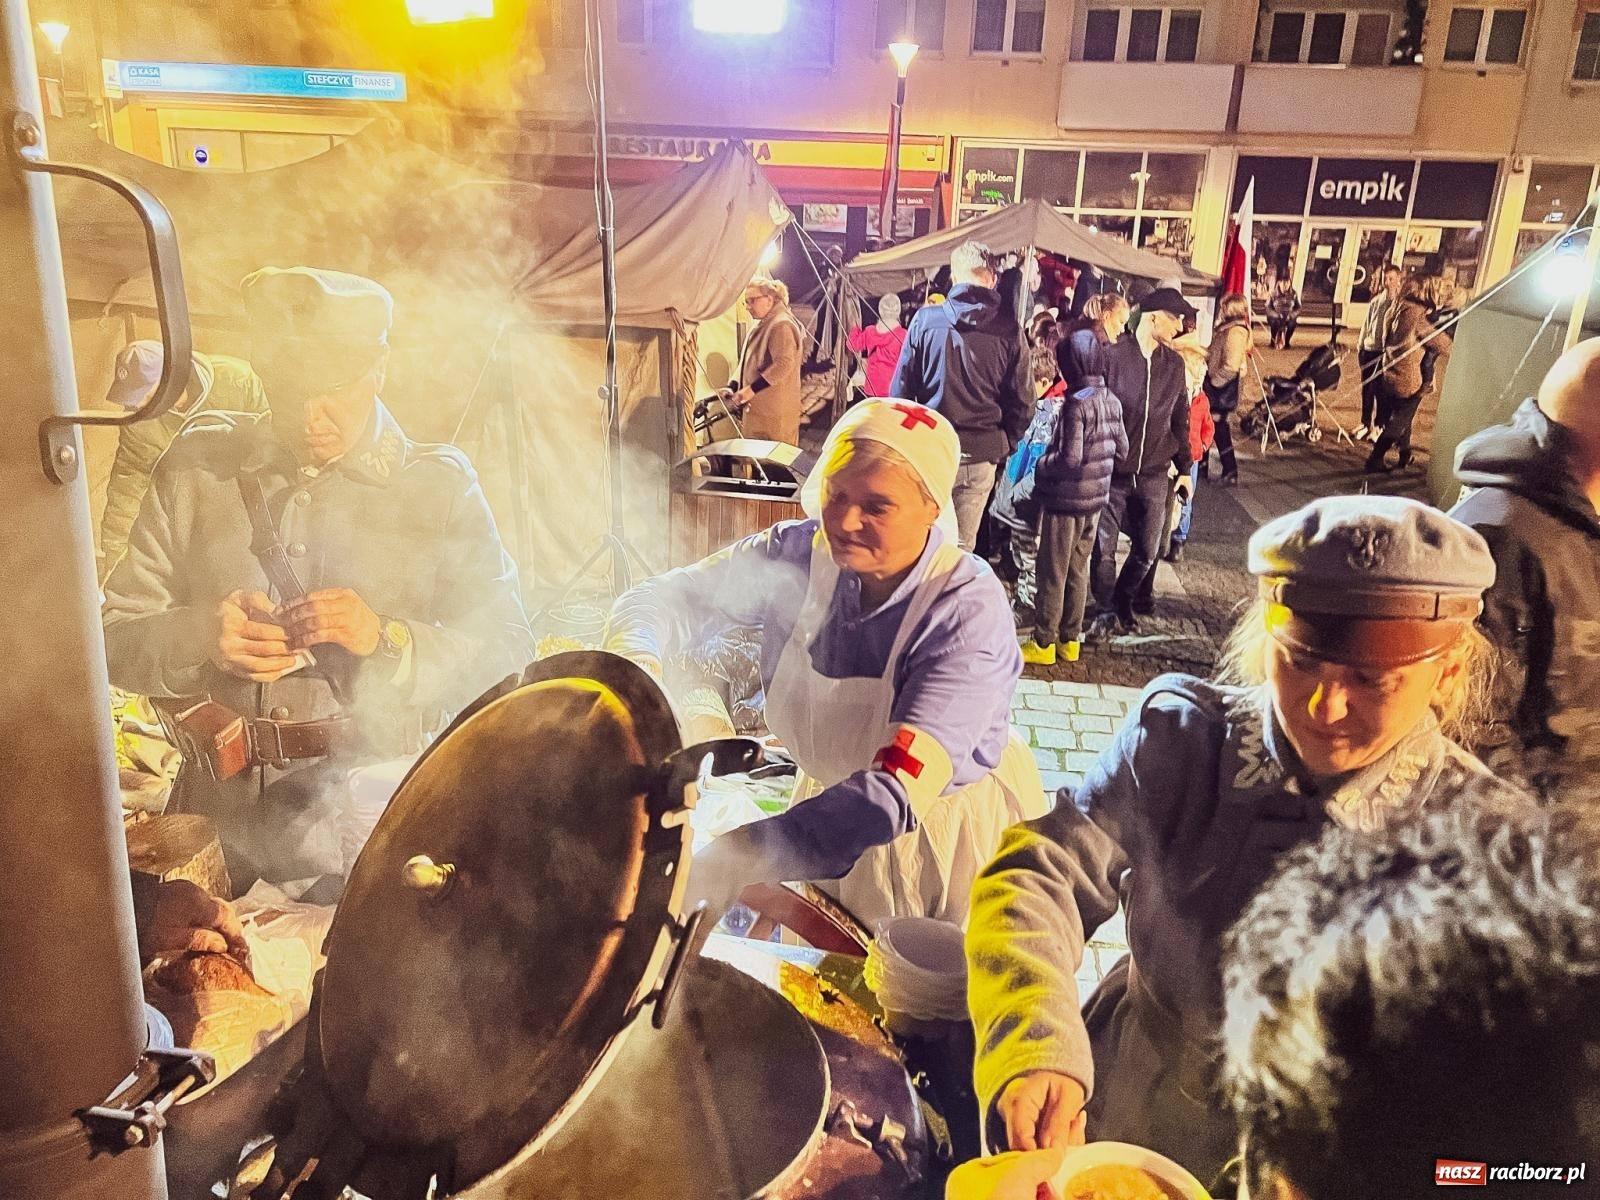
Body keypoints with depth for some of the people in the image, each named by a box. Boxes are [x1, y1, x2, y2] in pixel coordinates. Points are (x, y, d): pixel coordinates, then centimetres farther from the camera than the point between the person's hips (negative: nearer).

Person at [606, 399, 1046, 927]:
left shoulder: (969, 607, -32)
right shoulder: (798, 555, -19)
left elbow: (898, 790, -42)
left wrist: (731, 864, -53)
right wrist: (634, 662, -42)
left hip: (956, 823, -3)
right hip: (836, 796, 4)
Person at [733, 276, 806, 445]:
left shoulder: (781, 325, -14)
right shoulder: (764, 326, 20)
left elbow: (783, 365, -24)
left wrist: (751, 389, -25)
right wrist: (734, 386, 14)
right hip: (759, 410, 10)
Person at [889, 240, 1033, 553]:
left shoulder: (926, 320, -6)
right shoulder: (1009, 330, -4)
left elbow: (901, 389, -3)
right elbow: (1023, 401, 0)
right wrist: (1004, 444, 15)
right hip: (981, 456, 1)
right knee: (963, 545, 11)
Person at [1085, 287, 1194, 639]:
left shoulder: (1174, 363, 7)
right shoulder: (1112, 354, -8)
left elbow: (1180, 420, 15)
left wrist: (1184, 467, 15)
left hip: (1153, 475, 4)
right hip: (1112, 471, -4)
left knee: (1147, 550, 9)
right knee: (1103, 548, 1)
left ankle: (1124, 602, 32)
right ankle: (1106, 613, 20)